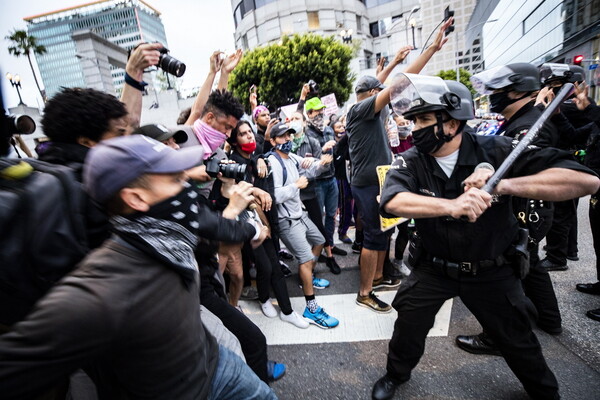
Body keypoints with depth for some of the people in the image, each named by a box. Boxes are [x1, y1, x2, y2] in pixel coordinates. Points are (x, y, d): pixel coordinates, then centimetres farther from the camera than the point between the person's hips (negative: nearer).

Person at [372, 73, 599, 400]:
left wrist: (501, 184, -37)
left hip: (491, 271, 0)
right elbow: (391, 202, -34)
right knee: (408, 322, 6)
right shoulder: (410, 162, -14)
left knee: (517, 340, 19)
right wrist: (450, 205, -48)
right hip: (434, 268, 1)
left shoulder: (497, 151, -17)